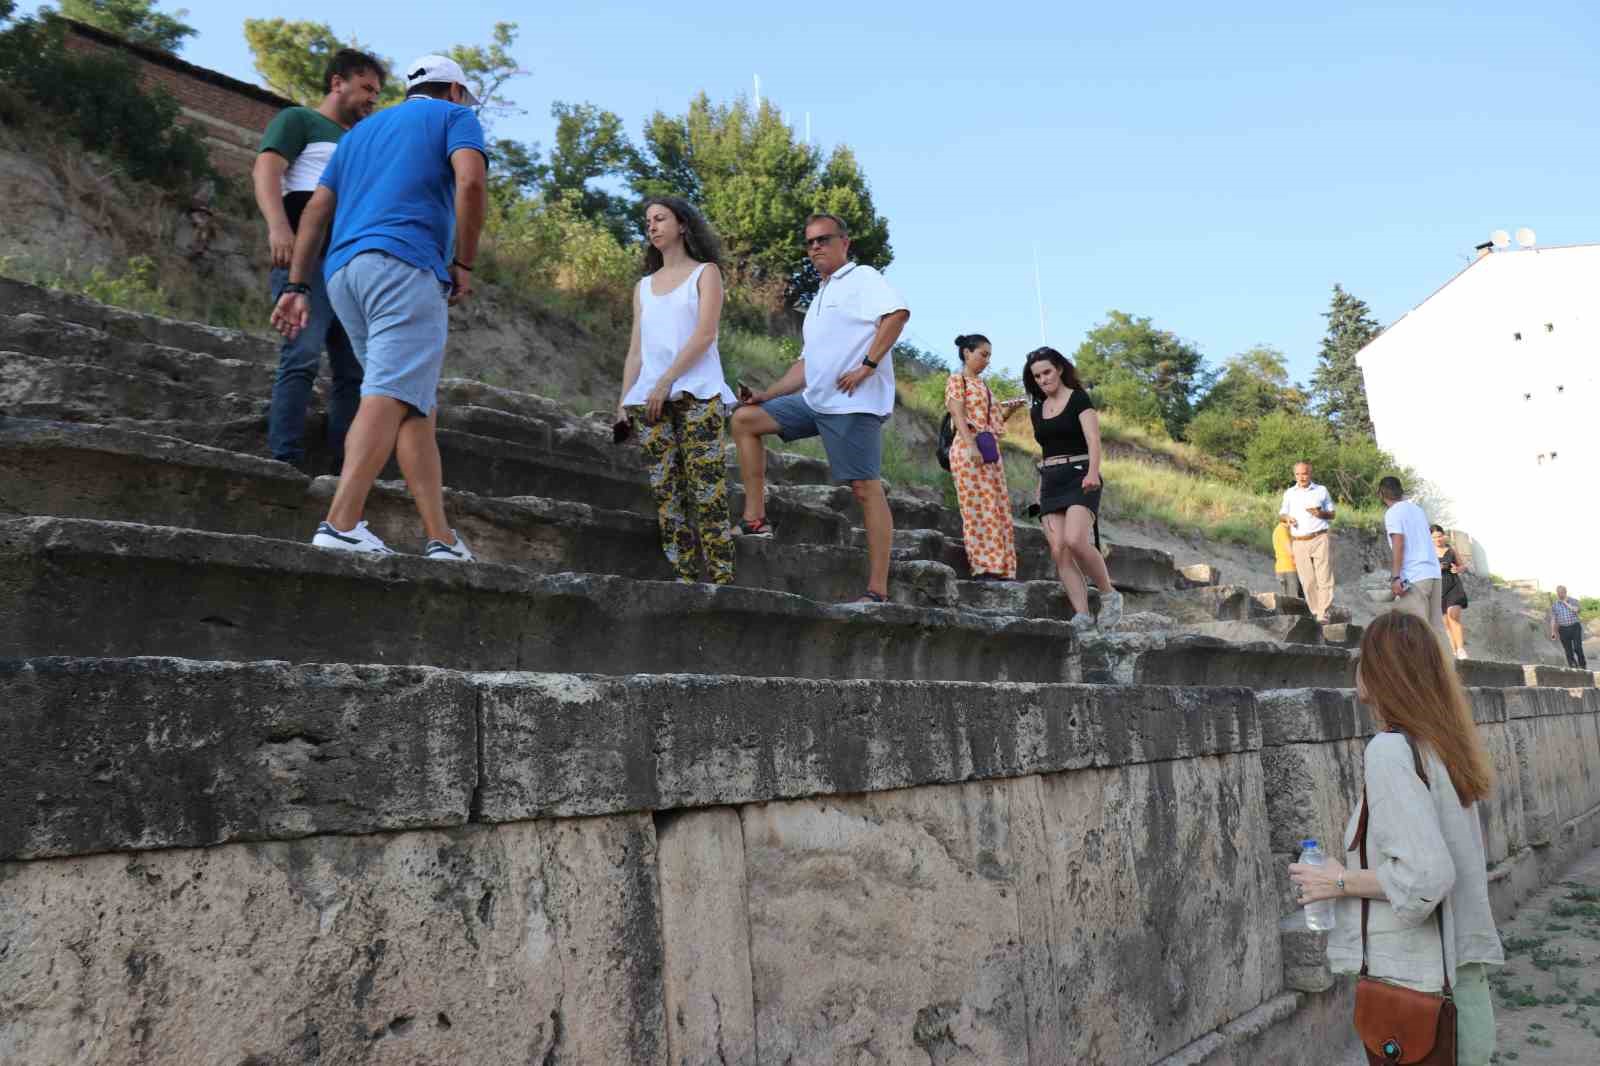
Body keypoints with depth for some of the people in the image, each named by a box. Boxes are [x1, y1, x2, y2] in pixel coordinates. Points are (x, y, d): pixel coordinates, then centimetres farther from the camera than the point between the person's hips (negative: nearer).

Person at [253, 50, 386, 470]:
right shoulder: (298, 120, 12)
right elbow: (265, 170, -4)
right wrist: (278, 226, -22)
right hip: (308, 257, -7)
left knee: (355, 370, -2)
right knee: (303, 356, -19)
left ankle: (346, 469, -4)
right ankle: (286, 463, -24)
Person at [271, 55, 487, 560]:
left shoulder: (361, 130, 32)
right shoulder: (455, 116, 14)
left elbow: (316, 210, 22)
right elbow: (471, 182, -7)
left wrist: (297, 286, 17)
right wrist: (463, 264, -2)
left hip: (344, 271, 7)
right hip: (404, 263, -7)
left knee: (417, 404, 7)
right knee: (391, 395, -16)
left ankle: (440, 537, 0)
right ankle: (342, 525, -30)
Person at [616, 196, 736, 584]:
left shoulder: (705, 273, 10)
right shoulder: (643, 287, 23)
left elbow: (705, 334, -4)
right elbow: (636, 350, 18)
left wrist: (666, 381, -12)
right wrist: (623, 402, 6)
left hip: (696, 393, -5)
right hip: (648, 399, 5)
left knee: (707, 490, -13)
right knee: (667, 493, -3)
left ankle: (721, 579, -14)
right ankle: (684, 578, -3)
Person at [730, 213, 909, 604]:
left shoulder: (861, 278, -1)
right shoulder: (820, 298, 26)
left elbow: (898, 312, -21)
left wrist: (867, 365, -22)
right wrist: (766, 396, 17)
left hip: (852, 403, -9)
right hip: (815, 400, 9)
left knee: (866, 489, -10)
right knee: (745, 419, 6)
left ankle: (877, 591, -11)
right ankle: (755, 520, 2)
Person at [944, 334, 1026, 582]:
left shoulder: (982, 385, 23)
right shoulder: (957, 380, 0)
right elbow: (958, 415, -12)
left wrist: (1008, 409, 8)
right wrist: (971, 445, -24)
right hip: (969, 449, -8)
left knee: (998, 509, 3)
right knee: (979, 508, -11)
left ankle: (1000, 568, 4)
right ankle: (984, 567, -12)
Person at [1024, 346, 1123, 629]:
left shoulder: (1079, 399, -2)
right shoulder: (1037, 410, 16)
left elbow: (1094, 440, -15)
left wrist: (1093, 472, -33)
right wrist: (1040, 488, 20)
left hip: (1079, 478, -6)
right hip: (1050, 484, 6)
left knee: (1075, 540, -26)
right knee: (1058, 551, -9)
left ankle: (1110, 595, -7)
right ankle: (1082, 615, -10)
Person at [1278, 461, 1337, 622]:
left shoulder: (1321, 491, 8)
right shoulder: (1289, 493, 13)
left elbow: (1332, 514, 13)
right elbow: (1281, 514, 18)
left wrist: (1321, 513, -9)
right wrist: (1286, 518, -6)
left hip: (1320, 539, -2)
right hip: (1299, 542, 2)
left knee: (1324, 578, -9)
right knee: (1307, 581, 0)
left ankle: (1324, 614, -12)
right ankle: (1315, 613, 6)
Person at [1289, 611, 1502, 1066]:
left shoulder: (1390, 750, -17)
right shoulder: (1442, 744, 8)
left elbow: (1426, 875, -23)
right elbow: (1444, 858, 14)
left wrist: (1341, 882, -11)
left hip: (1413, 981, -8)